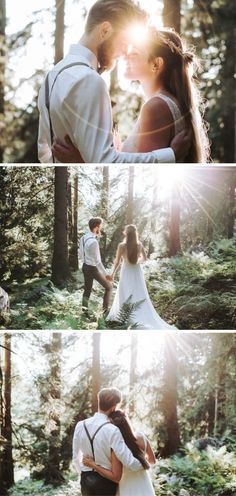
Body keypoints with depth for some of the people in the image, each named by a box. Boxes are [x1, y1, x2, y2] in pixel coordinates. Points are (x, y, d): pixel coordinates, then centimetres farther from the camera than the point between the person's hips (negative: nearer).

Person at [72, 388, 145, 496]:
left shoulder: (80, 426, -4)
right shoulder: (112, 431, -20)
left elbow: (76, 458, 7)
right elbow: (130, 463, -22)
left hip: (86, 480, 4)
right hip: (107, 481, -4)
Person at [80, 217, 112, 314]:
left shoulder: (83, 238, -2)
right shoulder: (93, 242, -28)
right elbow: (97, 261, -25)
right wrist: (106, 274, -20)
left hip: (85, 266, 8)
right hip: (93, 269, -8)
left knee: (87, 290, 17)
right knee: (108, 287, 11)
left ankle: (84, 310, 14)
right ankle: (105, 309, 16)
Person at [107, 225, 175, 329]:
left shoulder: (122, 246, -15)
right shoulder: (139, 245, -4)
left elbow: (117, 262, -10)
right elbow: (144, 258, 10)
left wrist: (113, 273, 4)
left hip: (127, 273, -3)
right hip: (137, 272, 3)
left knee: (126, 298, 5)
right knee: (140, 297, 9)